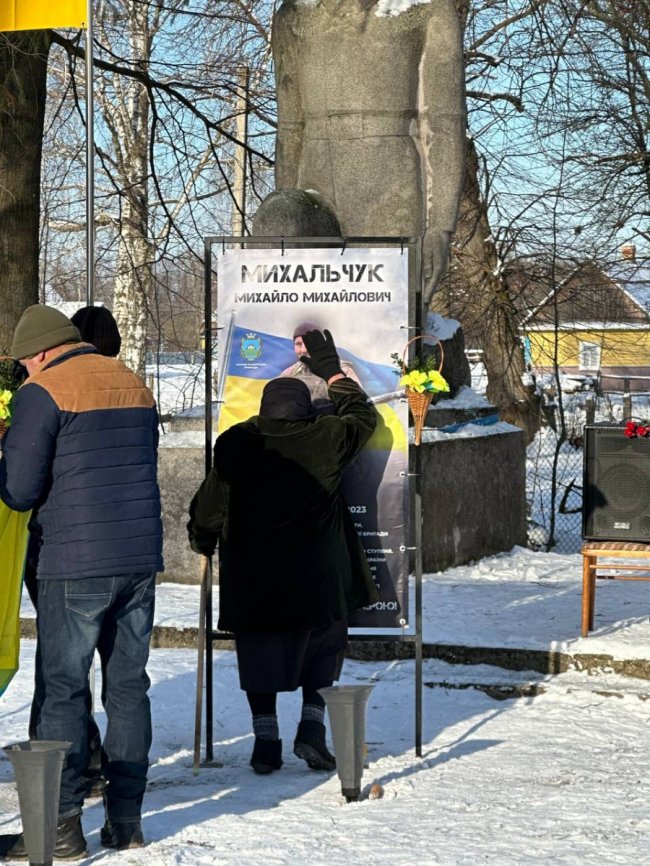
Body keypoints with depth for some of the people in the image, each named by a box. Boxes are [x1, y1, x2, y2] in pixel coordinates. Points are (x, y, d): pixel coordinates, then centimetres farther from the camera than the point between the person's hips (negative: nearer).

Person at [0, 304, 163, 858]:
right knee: (128, 686, 10)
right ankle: (125, 819, 13)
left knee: (63, 689, -1)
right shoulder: (134, 386, 14)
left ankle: (62, 823, -2)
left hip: (76, 564, -6)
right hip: (141, 560, 6)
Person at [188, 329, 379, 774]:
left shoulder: (236, 444, -3)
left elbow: (209, 504, 3)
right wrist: (332, 371, 27)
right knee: (323, 647, 18)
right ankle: (313, 725, 6)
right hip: (317, 581, 0)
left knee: (260, 656, 12)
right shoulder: (326, 438, -4)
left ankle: (266, 739, 9)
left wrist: (202, 541, 22)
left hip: (251, 581, 0)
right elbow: (364, 416, 17)